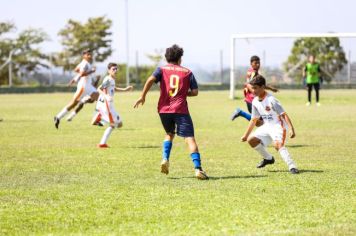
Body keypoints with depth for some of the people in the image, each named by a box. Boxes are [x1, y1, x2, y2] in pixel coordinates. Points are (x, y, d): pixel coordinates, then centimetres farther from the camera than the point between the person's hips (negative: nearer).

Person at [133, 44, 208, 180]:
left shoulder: (162, 69, 9)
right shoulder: (187, 72, 9)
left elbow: (151, 79, -10)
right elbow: (195, 92, 4)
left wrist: (143, 96, -5)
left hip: (164, 109, 2)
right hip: (181, 110, -2)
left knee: (169, 134, 27)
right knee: (190, 138, -7)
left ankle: (165, 159, 6)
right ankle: (198, 169, -20)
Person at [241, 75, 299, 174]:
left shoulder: (271, 100, -22)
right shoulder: (255, 102, 2)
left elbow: (284, 115, -26)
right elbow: (254, 120, 14)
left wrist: (291, 129, -36)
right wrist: (246, 135, 15)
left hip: (278, 126, -8)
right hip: (267, 126, 8)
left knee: (278, 144, -32)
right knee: (251, 140, -1)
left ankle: (292, 166, -30)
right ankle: (268, 158, 17)